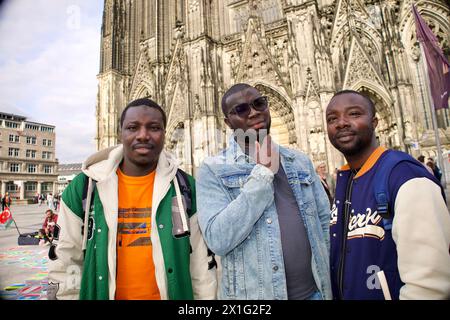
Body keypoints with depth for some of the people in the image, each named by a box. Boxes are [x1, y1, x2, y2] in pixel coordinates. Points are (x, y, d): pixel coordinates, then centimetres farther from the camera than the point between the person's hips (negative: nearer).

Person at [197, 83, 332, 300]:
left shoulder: (300, 161, 4)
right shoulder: (214, 169, -10)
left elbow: (325, 220, 7)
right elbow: (218, 240, -22)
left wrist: (331, 279, 2)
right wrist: (263, 172, -20)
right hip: (252, 294, -4)